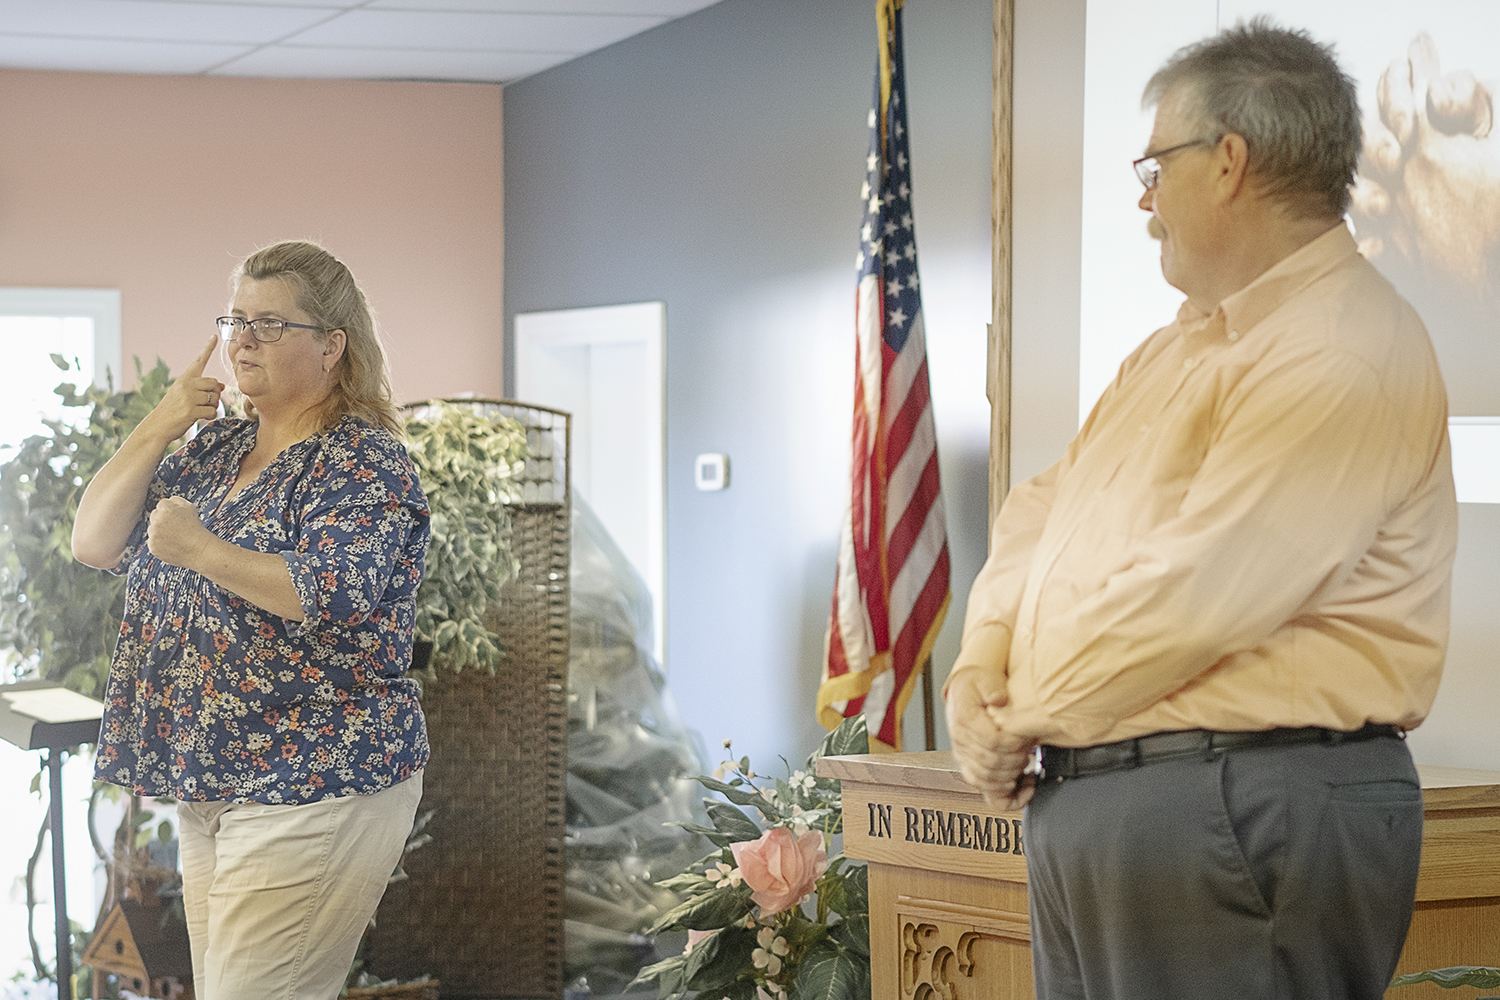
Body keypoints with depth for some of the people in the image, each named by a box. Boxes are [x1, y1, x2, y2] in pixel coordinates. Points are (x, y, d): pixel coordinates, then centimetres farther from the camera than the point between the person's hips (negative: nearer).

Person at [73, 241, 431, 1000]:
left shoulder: (363, 460, -9)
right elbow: (93, 543, 8)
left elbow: (336, 595, -25)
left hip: (312, 791, -8)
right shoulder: (216, 447, 14)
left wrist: (200, 551, -24)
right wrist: (160, 427, -2)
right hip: (206, 787, 8)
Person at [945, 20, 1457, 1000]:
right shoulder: (1178, 347, 19)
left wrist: (1023, 716, -9)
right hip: (1079, 800, 9)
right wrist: (981, 671, 0)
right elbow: (1043, 509, 18)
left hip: (1241, 809, -9)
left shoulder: (1342, 358, -15)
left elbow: (1188, 599, -21)